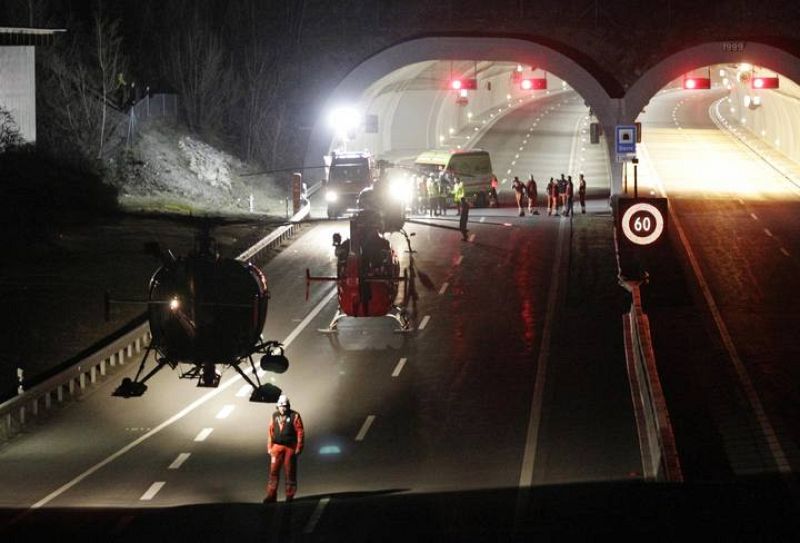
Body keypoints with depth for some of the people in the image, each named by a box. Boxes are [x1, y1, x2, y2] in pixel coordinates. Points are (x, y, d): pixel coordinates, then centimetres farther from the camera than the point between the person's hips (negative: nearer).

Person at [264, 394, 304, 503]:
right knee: (274, 471, -2)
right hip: (277, 447, 3)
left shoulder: (294, 416, -5)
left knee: (290, 472, 2)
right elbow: (271, 432, 12)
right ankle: (271, 495, 1)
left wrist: (298, 448, -10)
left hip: (290, 448, -3)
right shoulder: (275, 416, 8)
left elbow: (300, 433, -6)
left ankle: (290, 496, 11)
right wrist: (269, 447, 8)